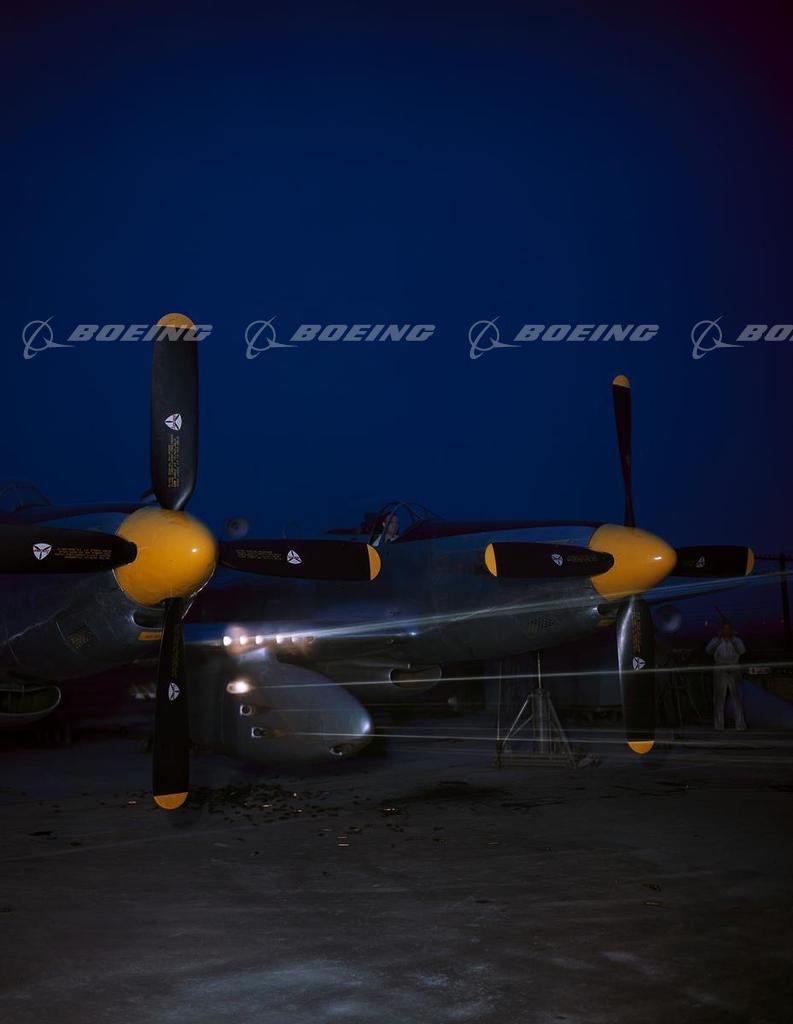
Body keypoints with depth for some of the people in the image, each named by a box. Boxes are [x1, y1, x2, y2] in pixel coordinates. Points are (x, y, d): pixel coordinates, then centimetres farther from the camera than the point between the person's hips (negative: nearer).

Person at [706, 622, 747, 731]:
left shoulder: (737, 640, 4)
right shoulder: (716, 640, 4)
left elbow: (742, 651, -15)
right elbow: (708, 651, -14)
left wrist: (732, 639, -15)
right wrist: (719, 638, -16)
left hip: (734, 673, 0)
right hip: (720, 673, 0)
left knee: (738, 698, -5)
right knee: (719, 700, 0)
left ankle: (740, 725, -2)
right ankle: (718, 726, 3)